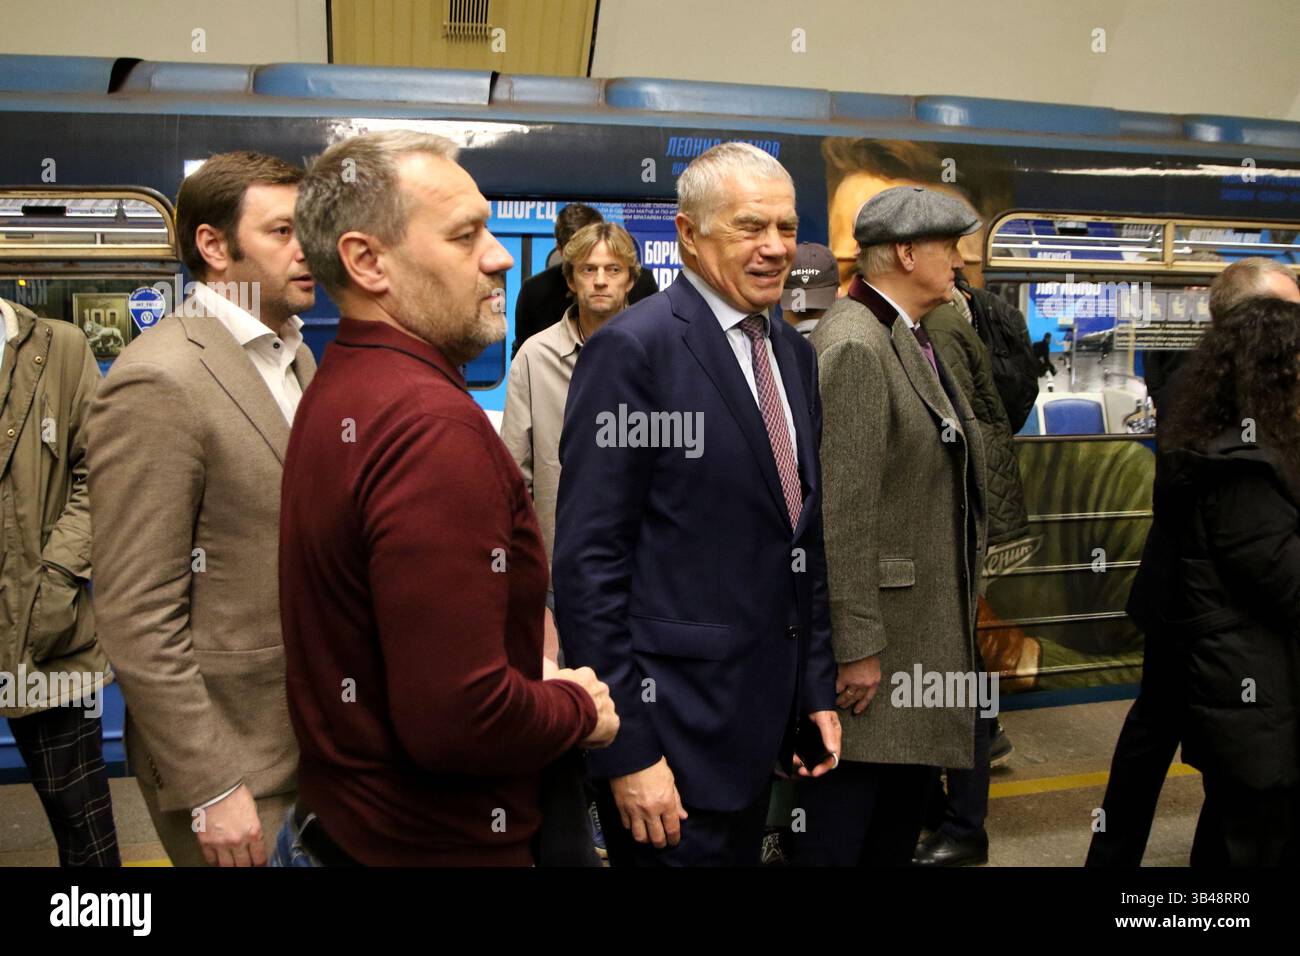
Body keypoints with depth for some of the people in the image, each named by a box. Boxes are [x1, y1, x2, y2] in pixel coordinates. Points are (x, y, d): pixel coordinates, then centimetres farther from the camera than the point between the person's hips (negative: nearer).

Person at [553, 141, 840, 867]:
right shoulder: (633, 350, -14)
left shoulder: (795, 353, 10)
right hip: (673, 724, -7)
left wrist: (818, 690, 13)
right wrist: (627, 748, -17)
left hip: (763, 720, 7)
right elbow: (589, 561, -17)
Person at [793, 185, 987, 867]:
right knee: (841, 822, 2)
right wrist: (858, 646, -22)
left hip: (924, 625, 10)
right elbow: (842, 508, -23)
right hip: (874, 628, -10)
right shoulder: (854, 344, -18)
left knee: (905, 803, 20)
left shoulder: (909, 338, 12)